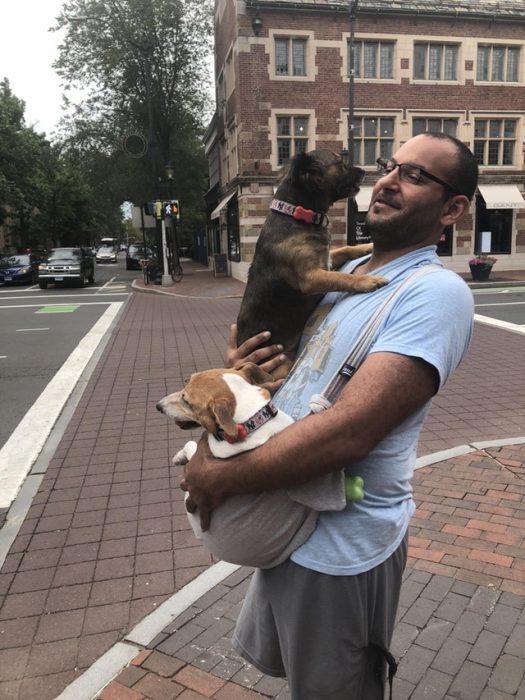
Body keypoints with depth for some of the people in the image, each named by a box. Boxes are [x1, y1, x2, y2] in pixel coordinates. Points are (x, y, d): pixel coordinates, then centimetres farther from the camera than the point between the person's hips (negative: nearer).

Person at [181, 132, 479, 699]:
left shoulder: (436, 292, -22)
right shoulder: (344, 271, 6)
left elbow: (348, 430, -30)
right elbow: (281, 342, 17)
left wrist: (219, 478, -21)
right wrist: (238, 362, -7)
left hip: (342, 546, -8)